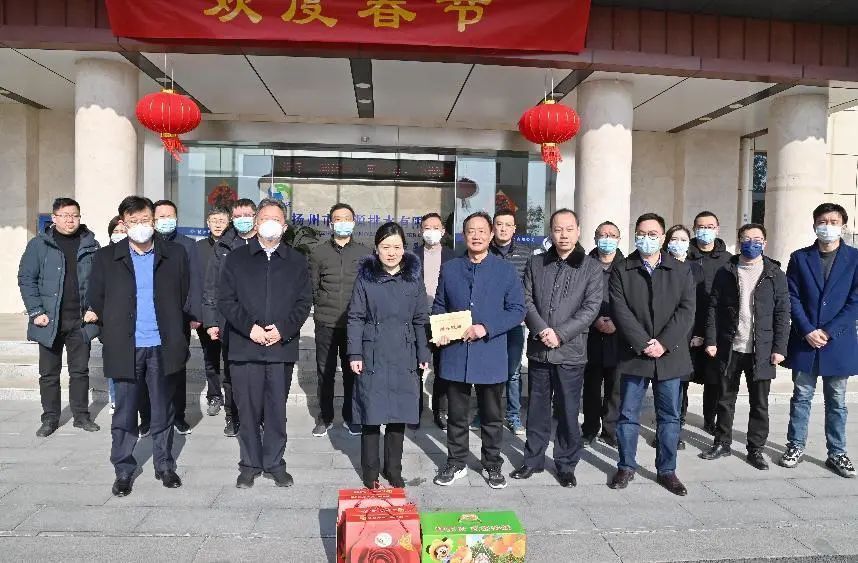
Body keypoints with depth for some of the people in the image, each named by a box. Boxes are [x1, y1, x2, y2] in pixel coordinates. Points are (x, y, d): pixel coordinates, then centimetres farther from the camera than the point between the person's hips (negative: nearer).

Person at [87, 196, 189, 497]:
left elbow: (185, 297, 7)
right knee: (124, 413, 8)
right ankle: (123, 471, 22)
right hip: (125, 348, 0)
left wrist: (177, 335, 6)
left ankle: (164, 466, 25)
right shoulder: (106, 257, 2)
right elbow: (96, 299, 8)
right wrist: (113, 329, 9)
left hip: (162, 347, 0)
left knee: (163, 412, 11)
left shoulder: (175, 254, 2)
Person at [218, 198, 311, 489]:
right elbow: (226, 299, 2)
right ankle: (250, 464, 20)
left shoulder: (296, 261, 10)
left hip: (282, 346, 1)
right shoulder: (236, 258, 8)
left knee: (277, 409, 7)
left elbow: (304, 301, 5)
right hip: (245, 345, 0)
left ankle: (275, 463, 20)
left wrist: (283, 329, -9)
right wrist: (249, 327, -11)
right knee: (249, 409, 5)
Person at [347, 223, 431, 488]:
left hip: (404, 358, 2)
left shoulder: (414, 278, 6)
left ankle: (394, 470, 24)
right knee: (371, 415, 3)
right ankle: (370, 472, 19)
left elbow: (421, 319, 8)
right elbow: (355, 317, 0)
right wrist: (355, 354, -6)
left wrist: (424, 354, 4)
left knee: (399, 416, 9)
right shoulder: (365, 277, 0)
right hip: (373, 357, -2)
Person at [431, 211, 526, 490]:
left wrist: (486, 329, -16)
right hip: (455, 354, 2)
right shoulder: (449, 268, 6)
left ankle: (492, 465, 29)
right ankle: (456, 463, 28)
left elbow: (517, 310, -4)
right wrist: (440, 331, -8)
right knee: (457, 414, 12)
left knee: (492, 416, 12)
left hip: (491, 355, -1)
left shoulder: (506, 270, 0)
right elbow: (439, 306, 12)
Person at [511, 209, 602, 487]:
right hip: (538, 349, 2)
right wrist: (542, 330, -14)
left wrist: (560, 334, -15)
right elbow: (527, 301, 2)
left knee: (568, 411, 5)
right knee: (537, 409, 12)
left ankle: (566, 465, 21)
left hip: (570, 351, -2)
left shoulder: (591, 267, 0)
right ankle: (533, 459, 27)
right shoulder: (535, 264, 7)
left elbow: (591, 307, -7)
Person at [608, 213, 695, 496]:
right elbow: (620, 311, -7)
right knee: (628, 415, 7)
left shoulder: (681, 270, 6)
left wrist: (664, 343, -13)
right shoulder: (621, 271, 2)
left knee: (669, 417, 10)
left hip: (670, 355, 1)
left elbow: (686, 310, -3)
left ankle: (667, 470, 23)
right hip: (634, 355, -1)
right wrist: (643, 343, -16)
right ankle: (626, 467, 21)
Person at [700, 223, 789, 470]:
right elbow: (713, 308, 3)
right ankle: (722, 443, 24)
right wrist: (711, 340, -3)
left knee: (759, 404, 7)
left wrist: (779, 348, -6)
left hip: (761, 351, -1)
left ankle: (756, 449, 20)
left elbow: (782, 313, 0)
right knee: (725, 399, 11)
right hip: (729, 348, 1)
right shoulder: (725, 273, 4)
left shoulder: (775, 274, 2)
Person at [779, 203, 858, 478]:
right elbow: (792, 298, -1)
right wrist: (807, 331, -12)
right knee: (801, 397, 9)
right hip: (804, 341, 0)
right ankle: (796, 445, 21)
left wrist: (828, 332, -13)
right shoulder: (799, 258, 4)